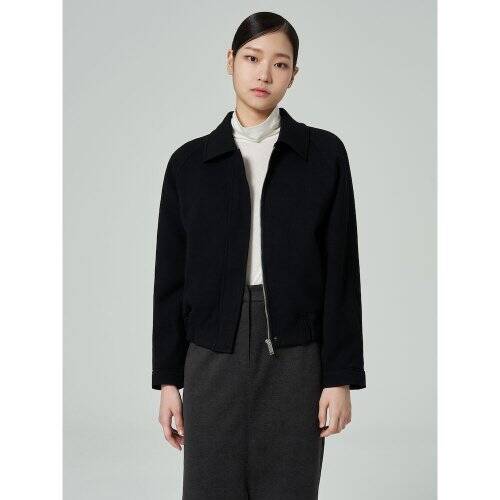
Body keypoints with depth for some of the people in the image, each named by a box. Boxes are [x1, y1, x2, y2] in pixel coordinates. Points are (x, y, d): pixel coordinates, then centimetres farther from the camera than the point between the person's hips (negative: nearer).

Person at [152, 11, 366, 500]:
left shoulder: (324, 153, 1)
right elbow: (171, 276, 6)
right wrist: (167, 379, 4)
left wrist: (341, 377, -5)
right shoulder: (189, 161, 4)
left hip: (295, 362, -1)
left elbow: (340, 271, -1)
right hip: (214, 361, 1)